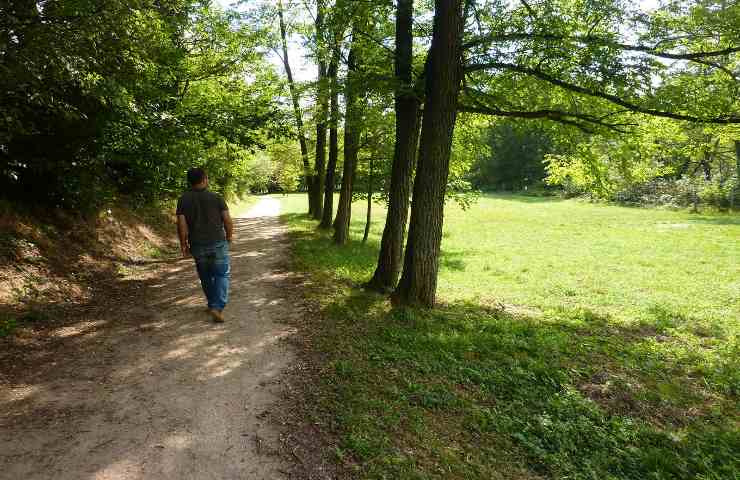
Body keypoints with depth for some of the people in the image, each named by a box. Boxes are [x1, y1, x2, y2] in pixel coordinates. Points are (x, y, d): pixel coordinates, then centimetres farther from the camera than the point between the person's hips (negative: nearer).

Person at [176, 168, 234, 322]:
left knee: (206, 277, 18)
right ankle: (217, 307, -9)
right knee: (222, 275, 5)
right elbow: (228, 221, -5)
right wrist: (229, 237, 11)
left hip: (197, 246, 2)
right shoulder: (216, 197, -4)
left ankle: (213, 305, 30)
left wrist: (183, 244, 3)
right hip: (218, 243, -2)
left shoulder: (183, 200, -1)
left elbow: (181, 224, -7)